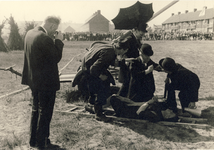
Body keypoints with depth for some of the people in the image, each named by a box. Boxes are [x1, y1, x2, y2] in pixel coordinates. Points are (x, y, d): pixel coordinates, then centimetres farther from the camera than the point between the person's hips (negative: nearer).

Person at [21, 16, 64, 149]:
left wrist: (55, 41, 6)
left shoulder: (30, 33, 4)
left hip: (34, 79, 9)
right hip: (46, 81, -9)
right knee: (45, 112, 7)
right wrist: (59, 41, -10)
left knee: (36, 109, 21)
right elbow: (57, 57, -17)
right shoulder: (45, 39, -24)